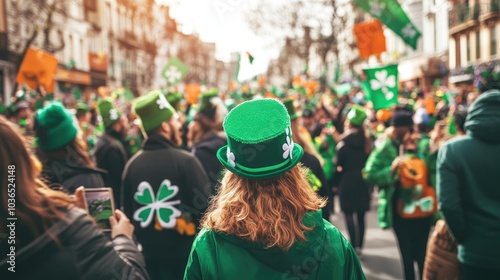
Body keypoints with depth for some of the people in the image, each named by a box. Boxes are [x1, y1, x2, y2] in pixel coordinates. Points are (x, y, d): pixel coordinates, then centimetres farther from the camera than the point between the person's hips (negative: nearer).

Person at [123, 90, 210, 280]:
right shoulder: (185, 161, -17)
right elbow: (205, 209, -17)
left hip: (148, 254, 4)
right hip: (184, 255, -4)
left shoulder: (132, 164, -4)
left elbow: (128, 212, 5)